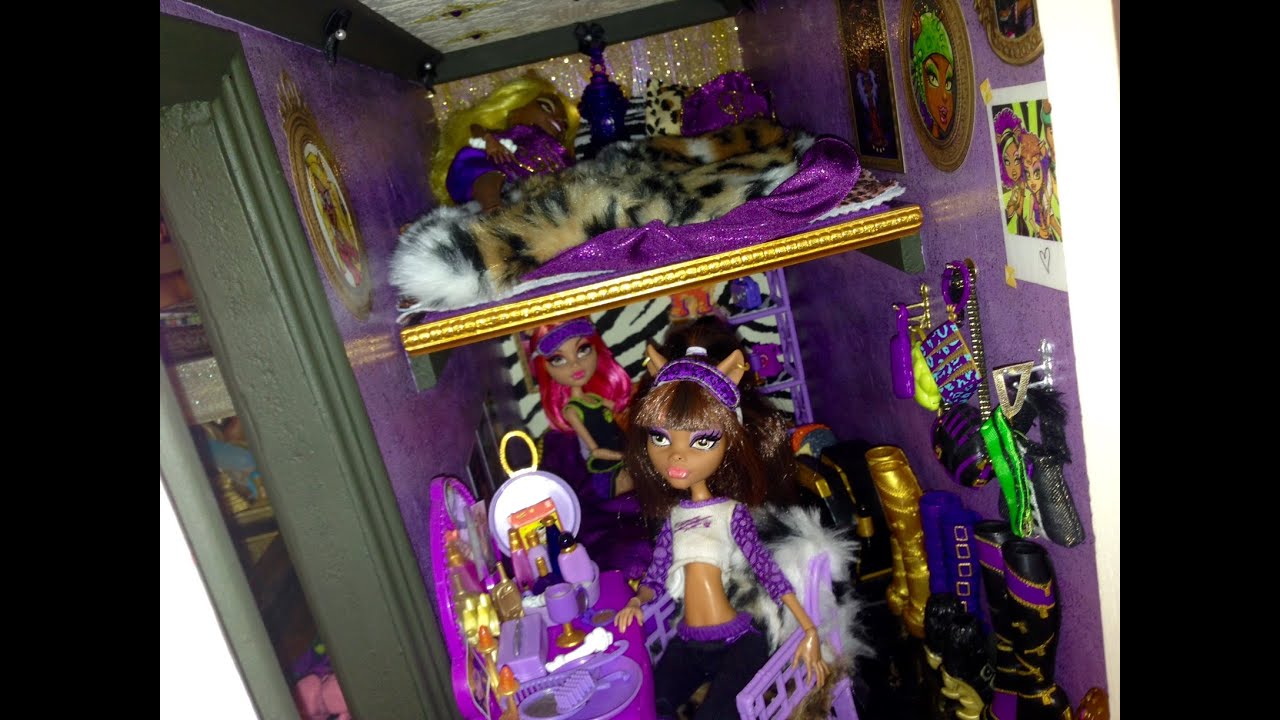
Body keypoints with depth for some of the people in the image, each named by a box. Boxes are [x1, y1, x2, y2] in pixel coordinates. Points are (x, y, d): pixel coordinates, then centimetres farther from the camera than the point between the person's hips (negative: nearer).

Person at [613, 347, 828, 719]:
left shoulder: (732, 512, -8)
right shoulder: (673, 515, 5)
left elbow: (768, 572, -8)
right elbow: (656, 576, 9)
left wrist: (810, 632, -10)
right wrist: (637, 602, -11)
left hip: (738, 644, -5)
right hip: (687, 644, 5)